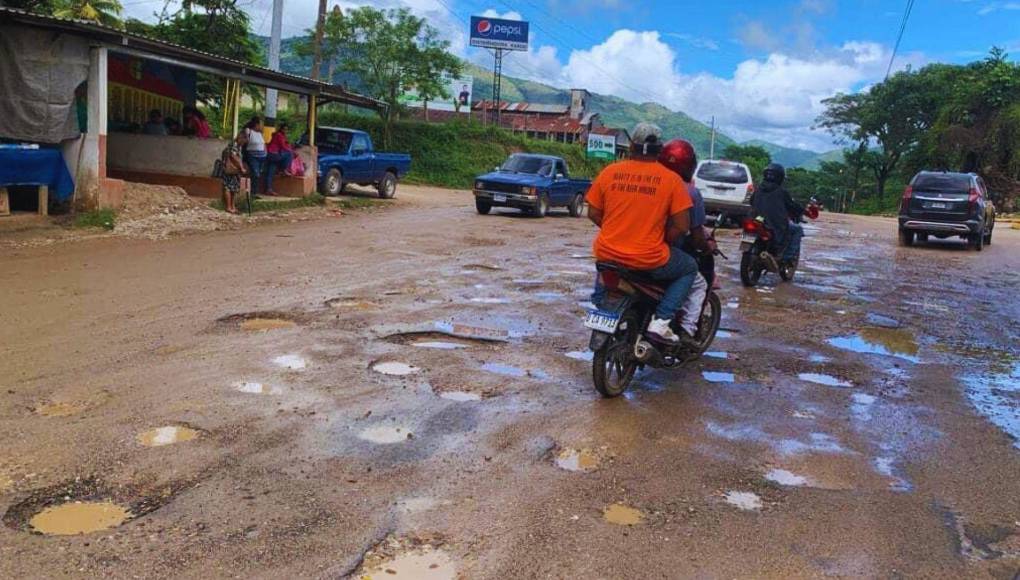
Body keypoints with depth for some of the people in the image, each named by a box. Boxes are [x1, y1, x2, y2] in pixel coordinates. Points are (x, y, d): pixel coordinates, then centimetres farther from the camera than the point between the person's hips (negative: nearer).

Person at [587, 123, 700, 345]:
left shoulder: (609, 172, 1)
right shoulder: (671, 179, -6)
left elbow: (593, 214, 7)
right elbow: (681, 226, -8)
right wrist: (662, 241, 10)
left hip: (607, 254, 4)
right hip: (649, 260, -4)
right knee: (689, 268, 22)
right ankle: (661, 320, 7)